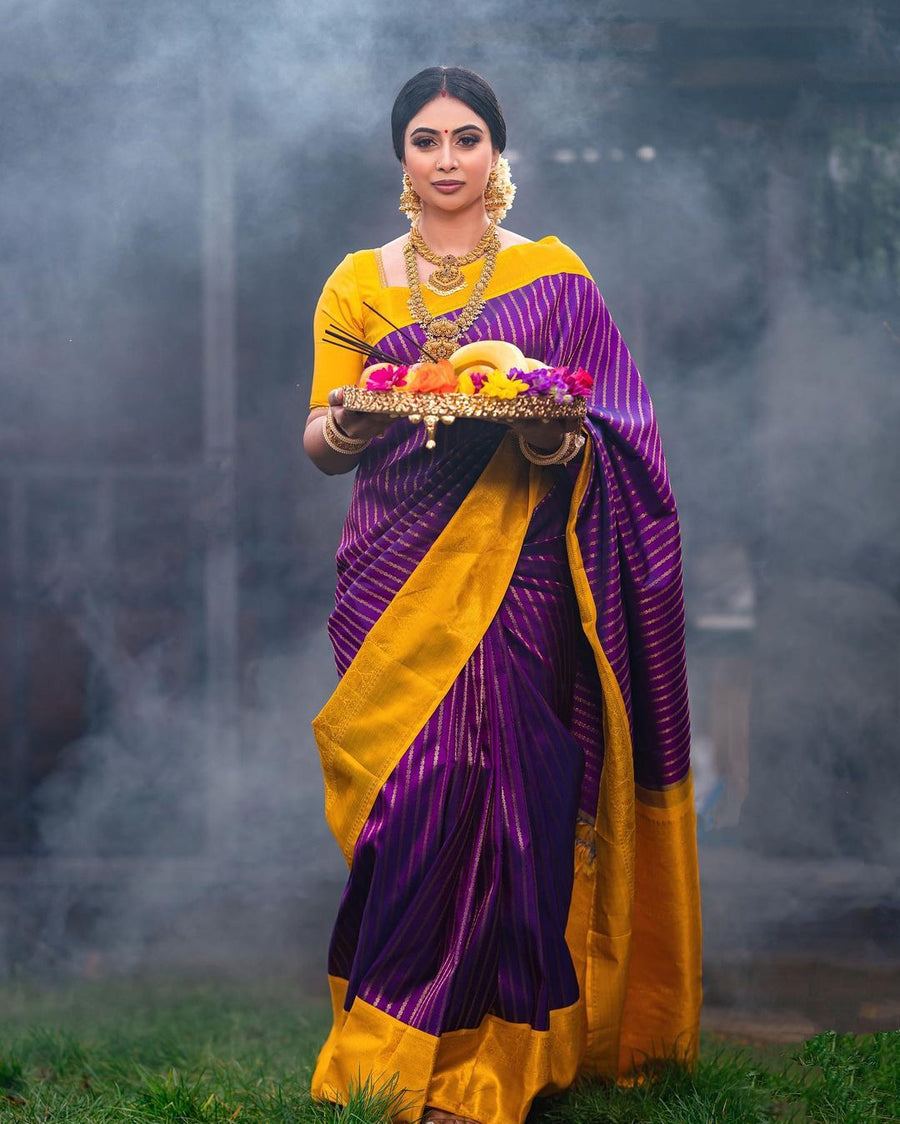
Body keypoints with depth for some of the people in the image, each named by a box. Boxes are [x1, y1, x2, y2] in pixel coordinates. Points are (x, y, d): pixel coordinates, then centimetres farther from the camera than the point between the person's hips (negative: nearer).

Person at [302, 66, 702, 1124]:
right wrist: (345, 426, -14)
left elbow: (609, 427, 6)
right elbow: (320, 440, 9)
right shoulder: (358, 282, 12)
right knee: (412, 790, -5)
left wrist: (558, 440, -16)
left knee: (502, 789, -9)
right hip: (397, 567, 1)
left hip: (517, 571, -1)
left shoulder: (553, 273, 9)